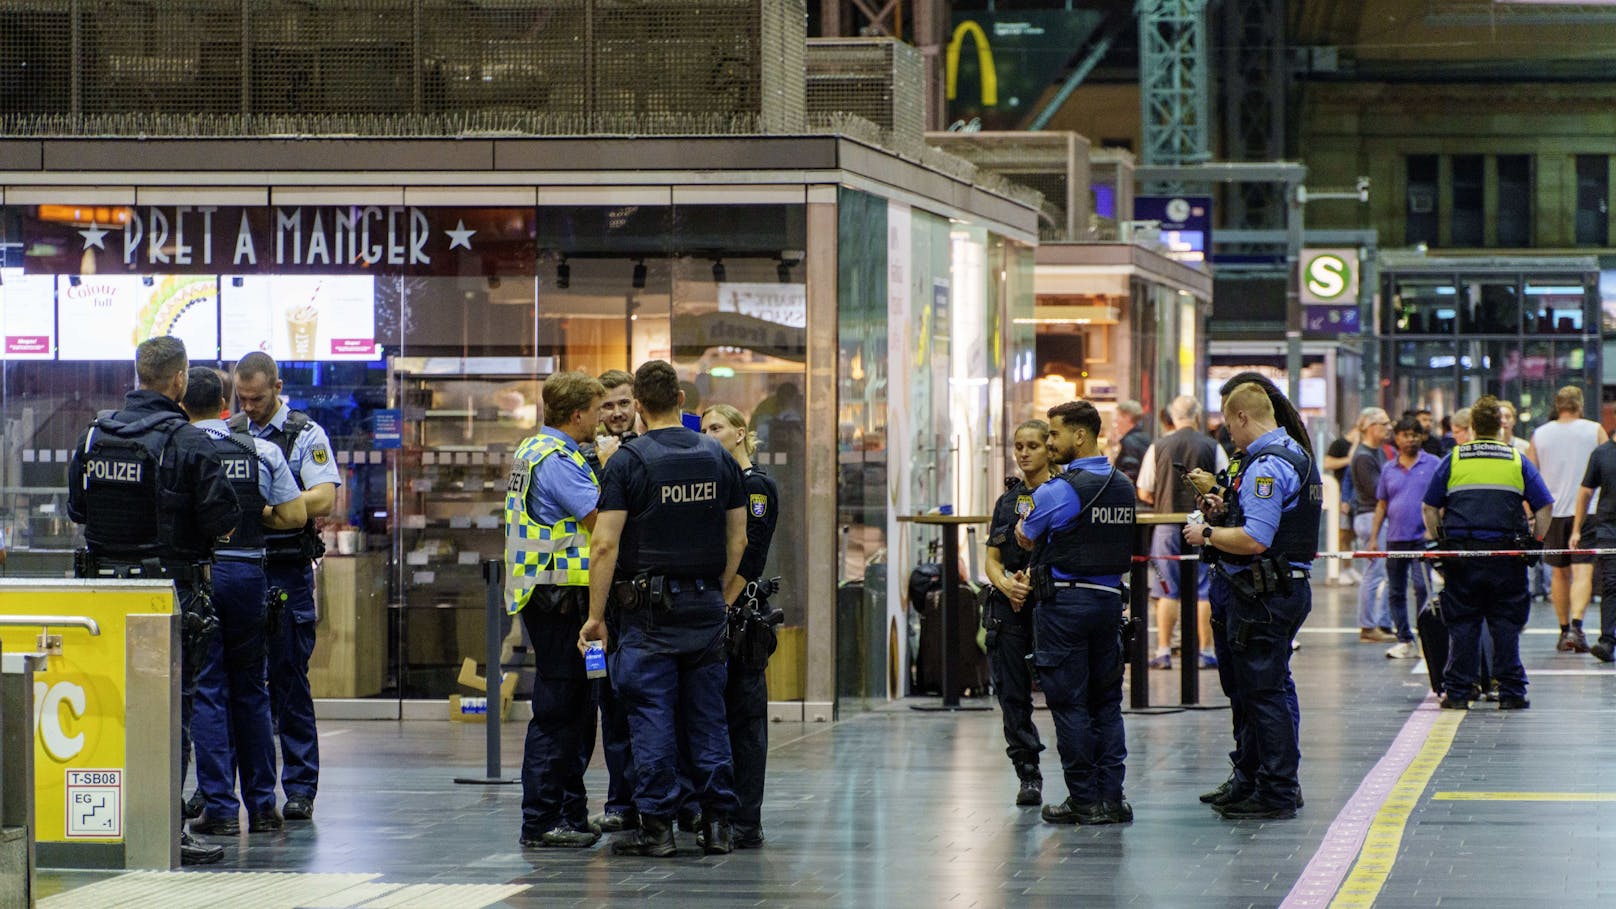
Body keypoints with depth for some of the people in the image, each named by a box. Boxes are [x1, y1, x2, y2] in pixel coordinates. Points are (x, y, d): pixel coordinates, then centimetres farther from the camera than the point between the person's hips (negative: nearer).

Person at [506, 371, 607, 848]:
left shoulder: (533, 451, 17)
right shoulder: (557, 460, -16)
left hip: (547, 595, 11)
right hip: (559, 597, -11)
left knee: (575, 710, 15)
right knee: (556, 711, -7)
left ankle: (570, 815, 21)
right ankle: (541, 821, -5)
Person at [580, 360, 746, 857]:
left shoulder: (629, 461, -7)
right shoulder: (718, 457, 7)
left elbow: (605, 544, -11)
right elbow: (738, 540, 9)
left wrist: (596, 615, -7)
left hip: (650, 609, -4)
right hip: (707, 603, 4)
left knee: (652, 717, -1)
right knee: (708, 715, 9)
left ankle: (657, 826, -2)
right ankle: (717, 824, 10)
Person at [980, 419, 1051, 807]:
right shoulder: (1007, 499, 15)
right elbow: (992, 559, 14)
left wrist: (1032, 582, -16)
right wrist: (1006, 585, -6)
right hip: (1008, 606, 5)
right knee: (1012, 692, 2)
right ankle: (1028, 775, 9)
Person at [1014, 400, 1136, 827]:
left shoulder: (1057, 491, -14)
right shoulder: (1125, 487, 8)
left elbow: (1025, 539, 1)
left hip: (1065, 603, -6)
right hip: (1110, 597, 6)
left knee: (1069, 703, -1)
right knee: (1106, 702, 11)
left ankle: (1084, 801, 0)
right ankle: (1111, 798, 9)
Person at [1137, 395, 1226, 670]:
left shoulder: (1157, 448, -1)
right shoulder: (1212, 447, -3)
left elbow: (1144, 494, 1)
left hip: (1167, 526, 1)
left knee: (1167, 592, 5)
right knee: (1204, 591, 4)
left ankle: (1163, 652, 5)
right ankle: (1205, 652, 5)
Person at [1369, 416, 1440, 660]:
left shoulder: (1433, 464, 2)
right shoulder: (1389, 470, 12)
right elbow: (1382, 505, 15)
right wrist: (1373, 537, 10)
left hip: (1422, 538, -4)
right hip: (1395, 538, 4)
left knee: (1422, 586, -14)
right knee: (1396, 592, 6)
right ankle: (1405, 640, 13)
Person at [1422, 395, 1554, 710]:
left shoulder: (1452, 460, 6)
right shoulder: (1518, 461, 6)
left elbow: (1429, 508, 5)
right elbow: (1545, 507, 3)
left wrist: (1439, 542, 13)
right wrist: (1534, 543, 12)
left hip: (1460, 552, 0)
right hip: (1506, 554, 0)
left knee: (1462, 625, 4)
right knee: (1506, 625, 4)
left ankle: (1457, 692, 2)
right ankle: (1511, 692, 3)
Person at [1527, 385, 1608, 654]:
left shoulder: (1539, 435, 5)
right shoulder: (1595, 431, -1)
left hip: (1552, 512, 3)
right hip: (1587, 510, -3)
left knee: (1560, 573, 14)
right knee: (1583, 572, -7)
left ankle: (1564, 631, 19)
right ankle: (1576, 627, -23)